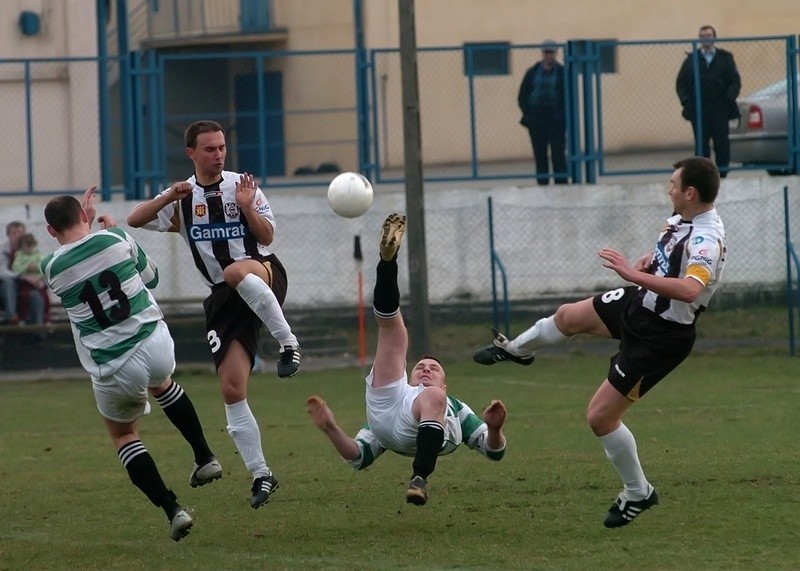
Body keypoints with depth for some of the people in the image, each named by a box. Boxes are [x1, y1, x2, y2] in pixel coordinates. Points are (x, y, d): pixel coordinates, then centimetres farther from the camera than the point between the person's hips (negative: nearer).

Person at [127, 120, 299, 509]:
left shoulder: (241, 185, 2)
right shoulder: (181, 197, 8)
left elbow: (267, 236, -3)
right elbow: (134, 220, -2)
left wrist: (247, 208, -21)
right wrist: (168, 198, -17)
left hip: (265, 277, -3)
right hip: (225, 298, 3)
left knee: (238, 271, -41)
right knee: (231, 389, -5)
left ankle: (288, 342, -30)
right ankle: (260, 475, 4)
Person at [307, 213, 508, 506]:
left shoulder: (455, 408, 45)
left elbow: (493, 450, 28)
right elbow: (359, 458, 29)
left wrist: (494, 428, 4)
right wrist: (331, 429, 11)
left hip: (426, 427, -1)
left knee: (431, 398, -38)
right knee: (390, 326, 7)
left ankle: (420, 479, -46)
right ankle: (387, 260, -17)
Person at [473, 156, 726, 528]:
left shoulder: (706, 240, -33)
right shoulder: (683, 219, -4)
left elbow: (690, 289, -51)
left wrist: (635, 274, -49)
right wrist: (649, 260, -2)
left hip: (660, 336, -10)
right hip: (638, 303, 10)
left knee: (600, 416, -8)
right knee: (567, 317, 29)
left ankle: (638, 493, 14)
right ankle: (516, 350, 63)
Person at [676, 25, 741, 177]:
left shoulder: (725, 58, 9)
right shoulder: (692, 59, 10)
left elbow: (735, 81, 5)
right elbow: (681, 83, 8)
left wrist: (728, 98, -10)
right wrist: (686, 101, -6)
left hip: (720, 110, 0)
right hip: (698, 112, 0)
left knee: (722, 144, -3)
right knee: (702, 146, 0)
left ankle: (722, 175, 1)